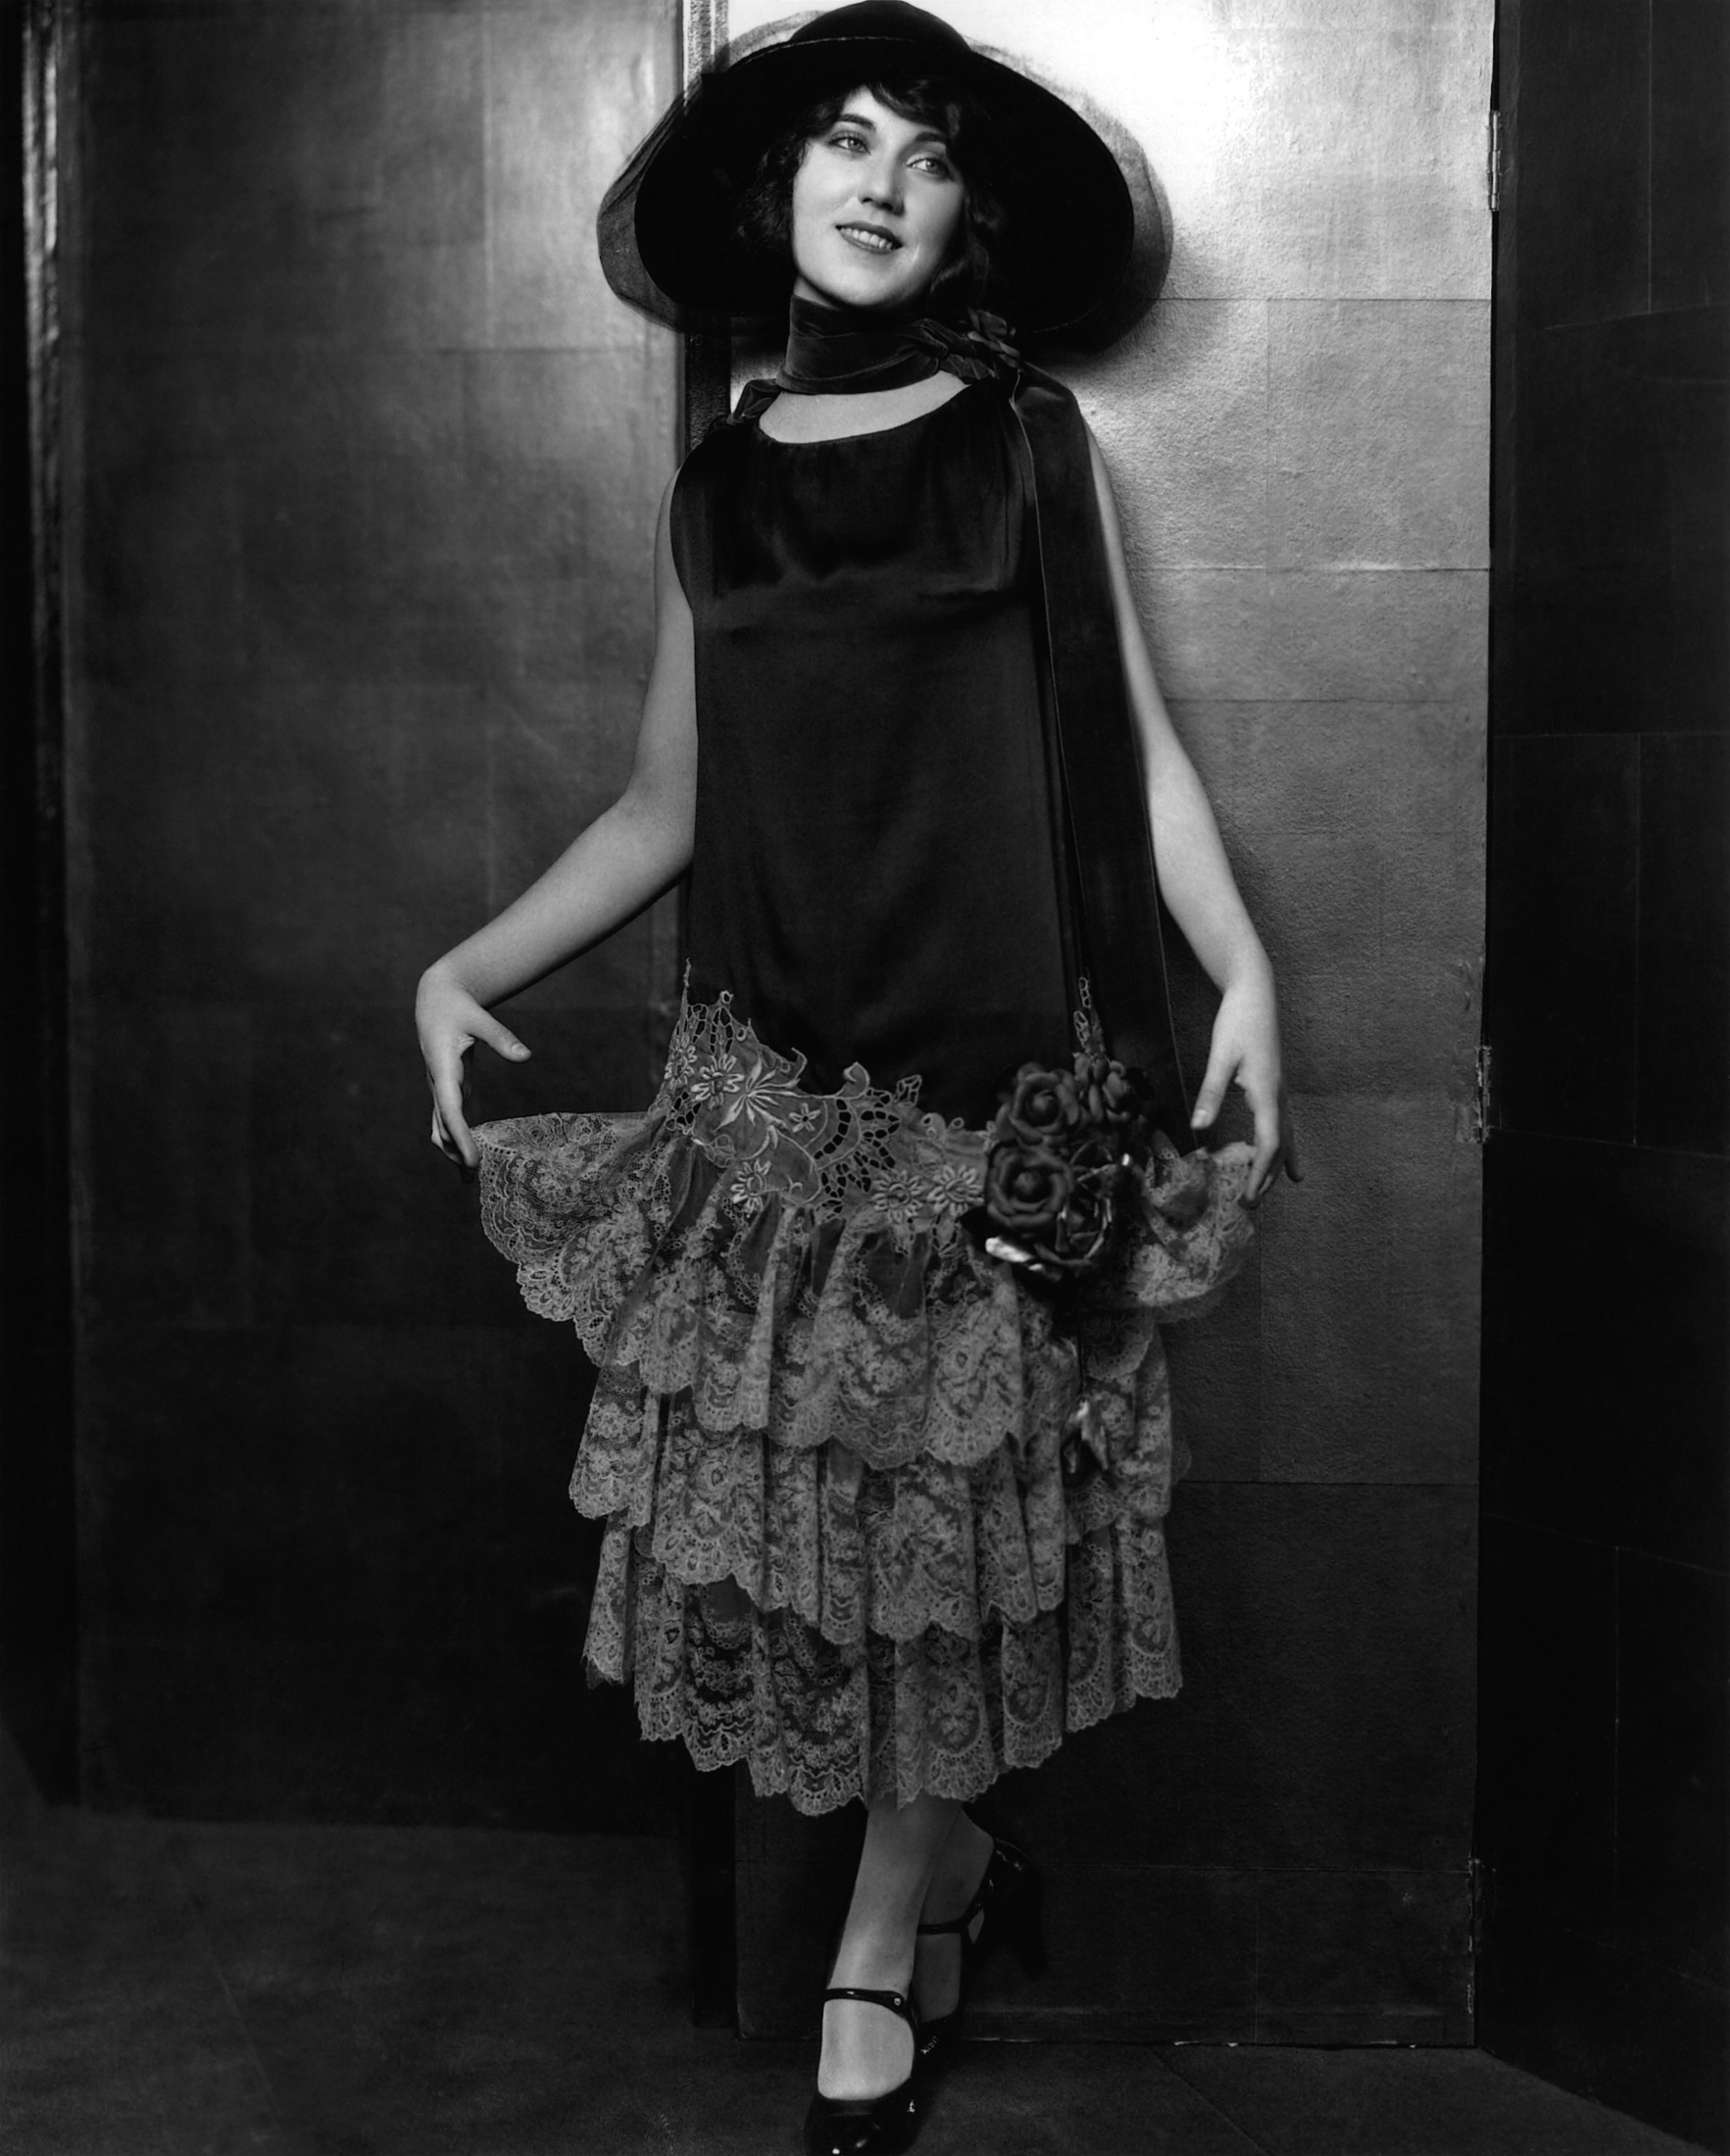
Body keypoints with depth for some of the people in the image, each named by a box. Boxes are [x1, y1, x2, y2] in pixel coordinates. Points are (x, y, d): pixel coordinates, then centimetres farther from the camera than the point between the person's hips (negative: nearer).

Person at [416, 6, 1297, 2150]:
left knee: (945, 1495, 2)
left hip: (997, 1057, -2)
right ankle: (956, 1868, 26)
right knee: (784, 1480, 2)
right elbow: (664, 802, 13)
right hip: (770, 1066, 3)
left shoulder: (1035, 446, 4)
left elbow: (1136, 740, 4)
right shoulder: (711, 490, 11)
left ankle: (881, 1949, 18)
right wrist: (469, 963, 3)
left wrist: (1246, 966, -6)